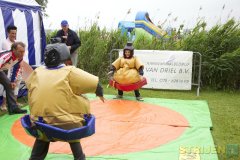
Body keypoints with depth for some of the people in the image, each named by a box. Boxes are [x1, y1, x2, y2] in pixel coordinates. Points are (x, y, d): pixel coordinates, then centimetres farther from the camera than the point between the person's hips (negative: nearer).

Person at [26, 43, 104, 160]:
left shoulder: (37, 72, 5)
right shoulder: (70, 72, -6)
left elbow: (28, 83, 26)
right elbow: (95, 83, -4)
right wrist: (100, 93, 17)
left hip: (39, 123, 3)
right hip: (66, 124, -3)